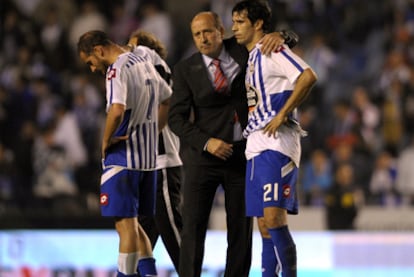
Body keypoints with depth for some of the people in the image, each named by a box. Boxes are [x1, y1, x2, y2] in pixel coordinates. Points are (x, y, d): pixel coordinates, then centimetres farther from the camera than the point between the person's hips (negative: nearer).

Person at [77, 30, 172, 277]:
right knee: (132, 224, 15)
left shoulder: (117, 70, -14)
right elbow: (168, 99, 26)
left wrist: (106, 140, -15)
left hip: (123, 157, -9)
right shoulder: (145, 64, 14)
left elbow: (117, 110, -30)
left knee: (125, 224, -5)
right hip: (148, 156, 9)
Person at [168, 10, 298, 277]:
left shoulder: (240, 50, 3)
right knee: (193, 225, -7)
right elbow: (177, 118, -5)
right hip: (204, 154, -2)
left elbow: (290, 39, 11)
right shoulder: (185, 70, -2)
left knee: (241, 226, 4)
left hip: (242, 153, 2)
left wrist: (278, 36, -14)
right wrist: (206, 142, -19)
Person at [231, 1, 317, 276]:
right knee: (265, 227, 7)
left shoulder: (271, 49, -6)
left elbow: (308, 76, -21)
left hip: (276, 144, -10)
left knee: (274, 218, -18)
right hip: (256, 147, 10)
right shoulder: (252, 57, 22)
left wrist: (282, 115, -20)